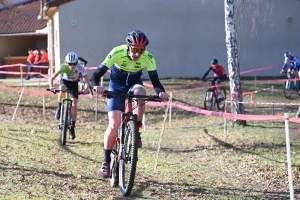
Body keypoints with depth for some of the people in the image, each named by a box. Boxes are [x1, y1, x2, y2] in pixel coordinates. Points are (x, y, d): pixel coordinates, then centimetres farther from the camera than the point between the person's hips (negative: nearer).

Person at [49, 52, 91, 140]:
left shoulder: (80, 68, -31)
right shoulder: (63, 67, -32)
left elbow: (87, 80, -30)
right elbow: (52, 78, -31)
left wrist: (86, 89, -50)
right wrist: (51, 87, -50)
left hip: (74, 84, 1)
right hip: (65, 81, -1)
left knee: (74, 105, -10)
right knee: (62, 90, -37)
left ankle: (72, 128, 1)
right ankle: (59, 107, -10)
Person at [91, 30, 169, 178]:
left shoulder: (148, 58, -25)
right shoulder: (117, 53, -30)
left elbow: (155, 81, -24)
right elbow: (97, 74, -33)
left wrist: (161, 92, -46)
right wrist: (96, 86, -54)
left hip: (134, 84, 1)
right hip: (116, 87, -1)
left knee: (140, 93, -37)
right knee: (114, 124, -15)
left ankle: (136, 131, -17)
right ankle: (106, 162, 0)